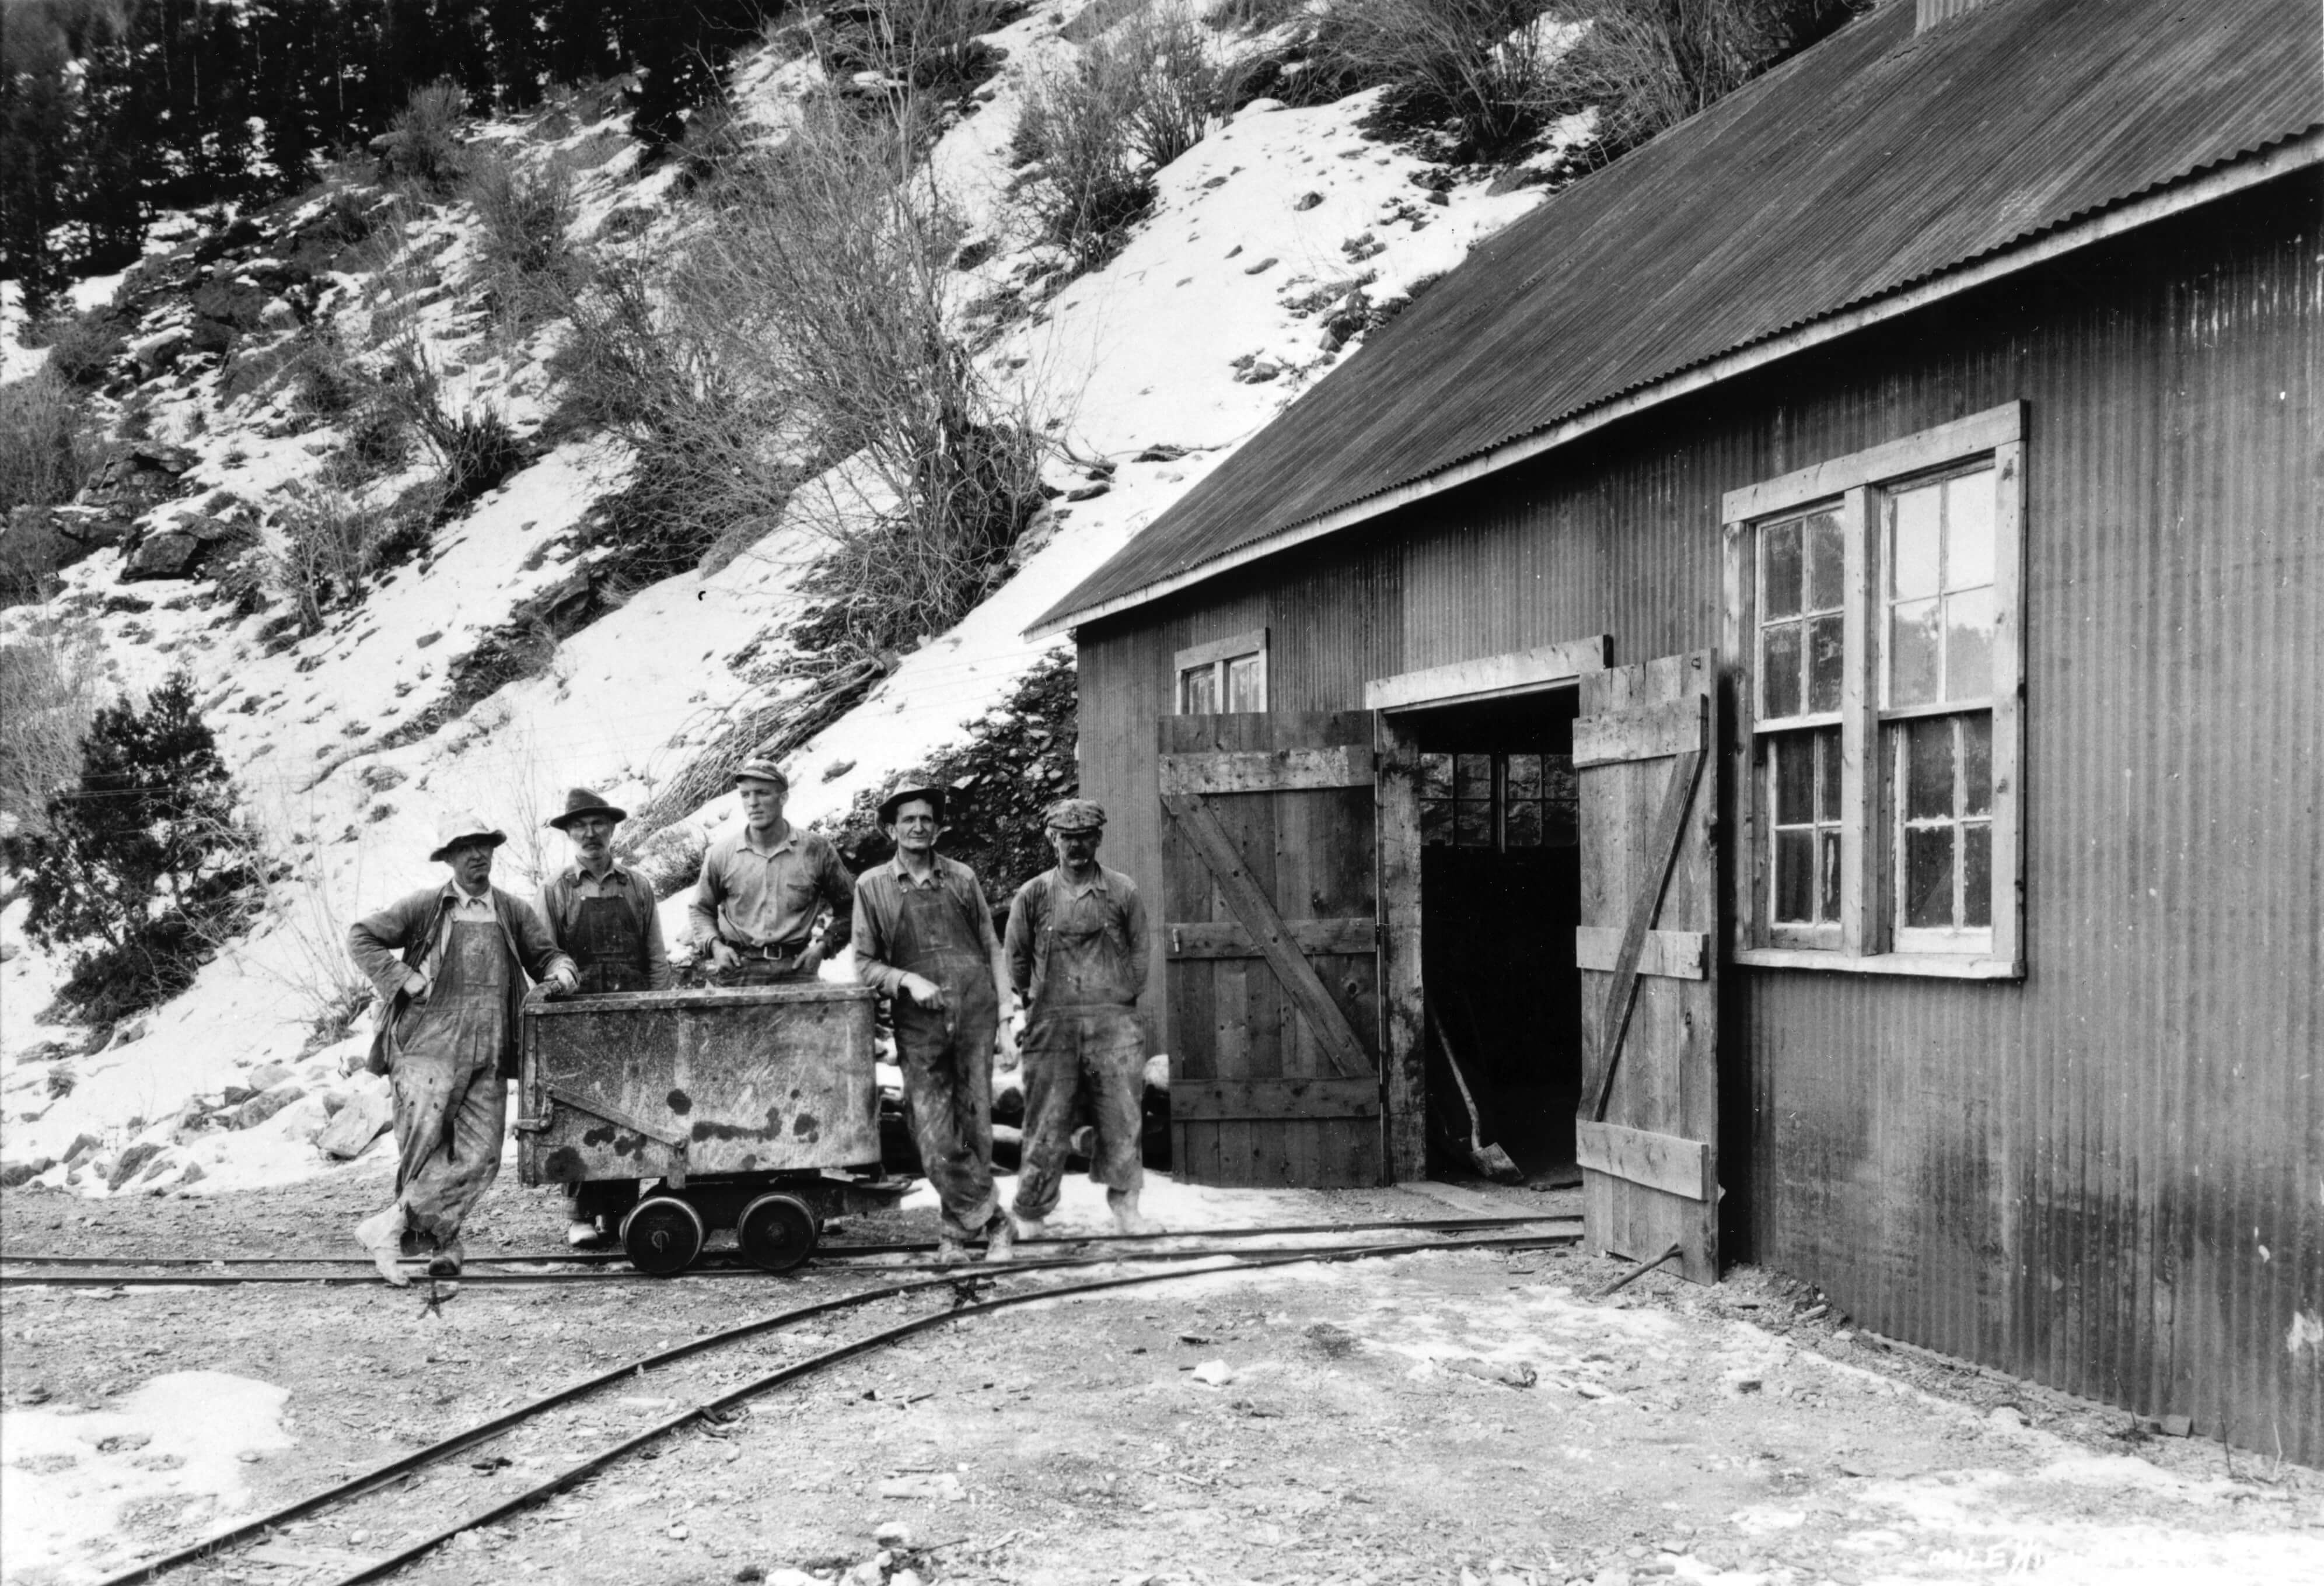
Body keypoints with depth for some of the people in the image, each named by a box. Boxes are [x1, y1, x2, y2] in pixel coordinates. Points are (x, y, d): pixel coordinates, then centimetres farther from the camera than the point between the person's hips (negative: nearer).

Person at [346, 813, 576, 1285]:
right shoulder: (425, 907, 4)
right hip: (429, 1047, -3)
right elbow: (361, 936, 6)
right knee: (423, 1150, -8)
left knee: (479, 1158, -6)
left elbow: (544, 955, 19)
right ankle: (446, 1243, 7)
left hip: (488, 1055, 3)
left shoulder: (514, 913, 13)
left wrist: (561, 971, -4)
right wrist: (403, 979, -5)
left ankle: (392, 1225, 2)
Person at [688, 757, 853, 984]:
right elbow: (700, 910, 19)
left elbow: (848, 906, 14)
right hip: (738, 972, 0)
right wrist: (715, 945, 2)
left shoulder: (817, 850, 3)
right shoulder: (720, 854, 5)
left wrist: (824, 945, 1)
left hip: (796, 970, 0)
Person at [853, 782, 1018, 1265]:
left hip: (974, 1010, 1)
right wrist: (907, 980, -10)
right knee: (933, 1137, -6)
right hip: (919, 1022, -1)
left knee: (975, 1123, 2)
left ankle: (957, 1230, 13)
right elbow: (865, 964, 7)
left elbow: (991, 947, 13)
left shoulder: (961, 878, 10)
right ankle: (992, 1222, 2)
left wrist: (1006, 1010, 4)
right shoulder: (872, 886, 6)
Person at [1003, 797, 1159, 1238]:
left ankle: (1124, 1202, 9)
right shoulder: (1033, 895, 4)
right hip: (1051, 1024, 0)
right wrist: (1035, 1002, 11)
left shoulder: (1123, 892, 5)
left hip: (1113, 1022, 1)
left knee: (1122, 1116, -2)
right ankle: (1030, 1214, 10)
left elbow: (1139, 952, 11)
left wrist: (1123, 999, 9)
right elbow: (1016, 959, 12)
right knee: (1047, 1119, 1)